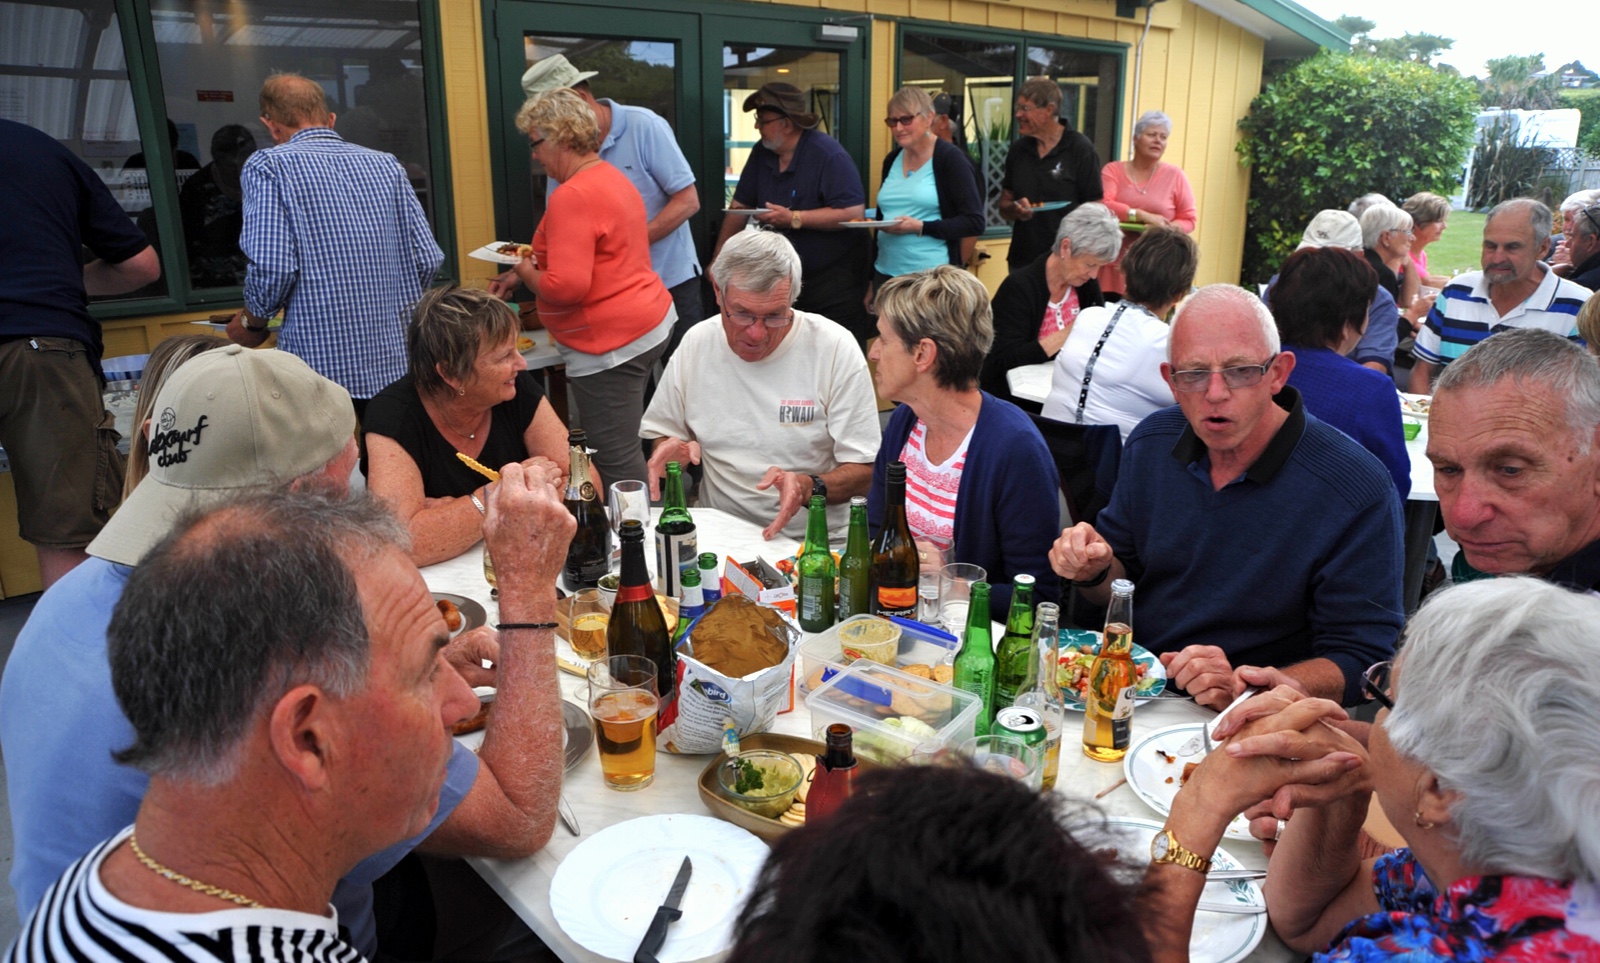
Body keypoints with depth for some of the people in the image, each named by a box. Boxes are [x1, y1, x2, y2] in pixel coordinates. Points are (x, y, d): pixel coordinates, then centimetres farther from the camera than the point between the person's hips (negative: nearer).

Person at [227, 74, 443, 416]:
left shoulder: (267, 166, -2)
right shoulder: (386, 165, 11)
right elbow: (428, 260, 5)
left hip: (320, 362, -4)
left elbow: (272, 269, -14)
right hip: (395, 363, 4)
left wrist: (251, 323, 6)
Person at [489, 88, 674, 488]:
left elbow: (565, 287, -25)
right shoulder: (614, 178, 15)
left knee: (616, 461, -4)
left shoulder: (572, 196, -17)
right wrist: (530, 268, 20)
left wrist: (528, 274, -5)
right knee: (629, 448, 16)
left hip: (610, 343, -10)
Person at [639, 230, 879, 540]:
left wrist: (807, 488, -27)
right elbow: (660, 436, 14)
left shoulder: (836, 349, -10)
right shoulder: (696, 343, 2)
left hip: (815, 537, -2)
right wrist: (672, 452, -9)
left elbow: (864, 472, -7)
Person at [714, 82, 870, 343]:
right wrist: (718, 260, 7)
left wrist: (794, 218, -25)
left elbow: (854, 213, -25)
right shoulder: (761, 153, 5)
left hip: (834, 281, -6)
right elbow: (740, 206, 11)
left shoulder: (829, 155, -17)